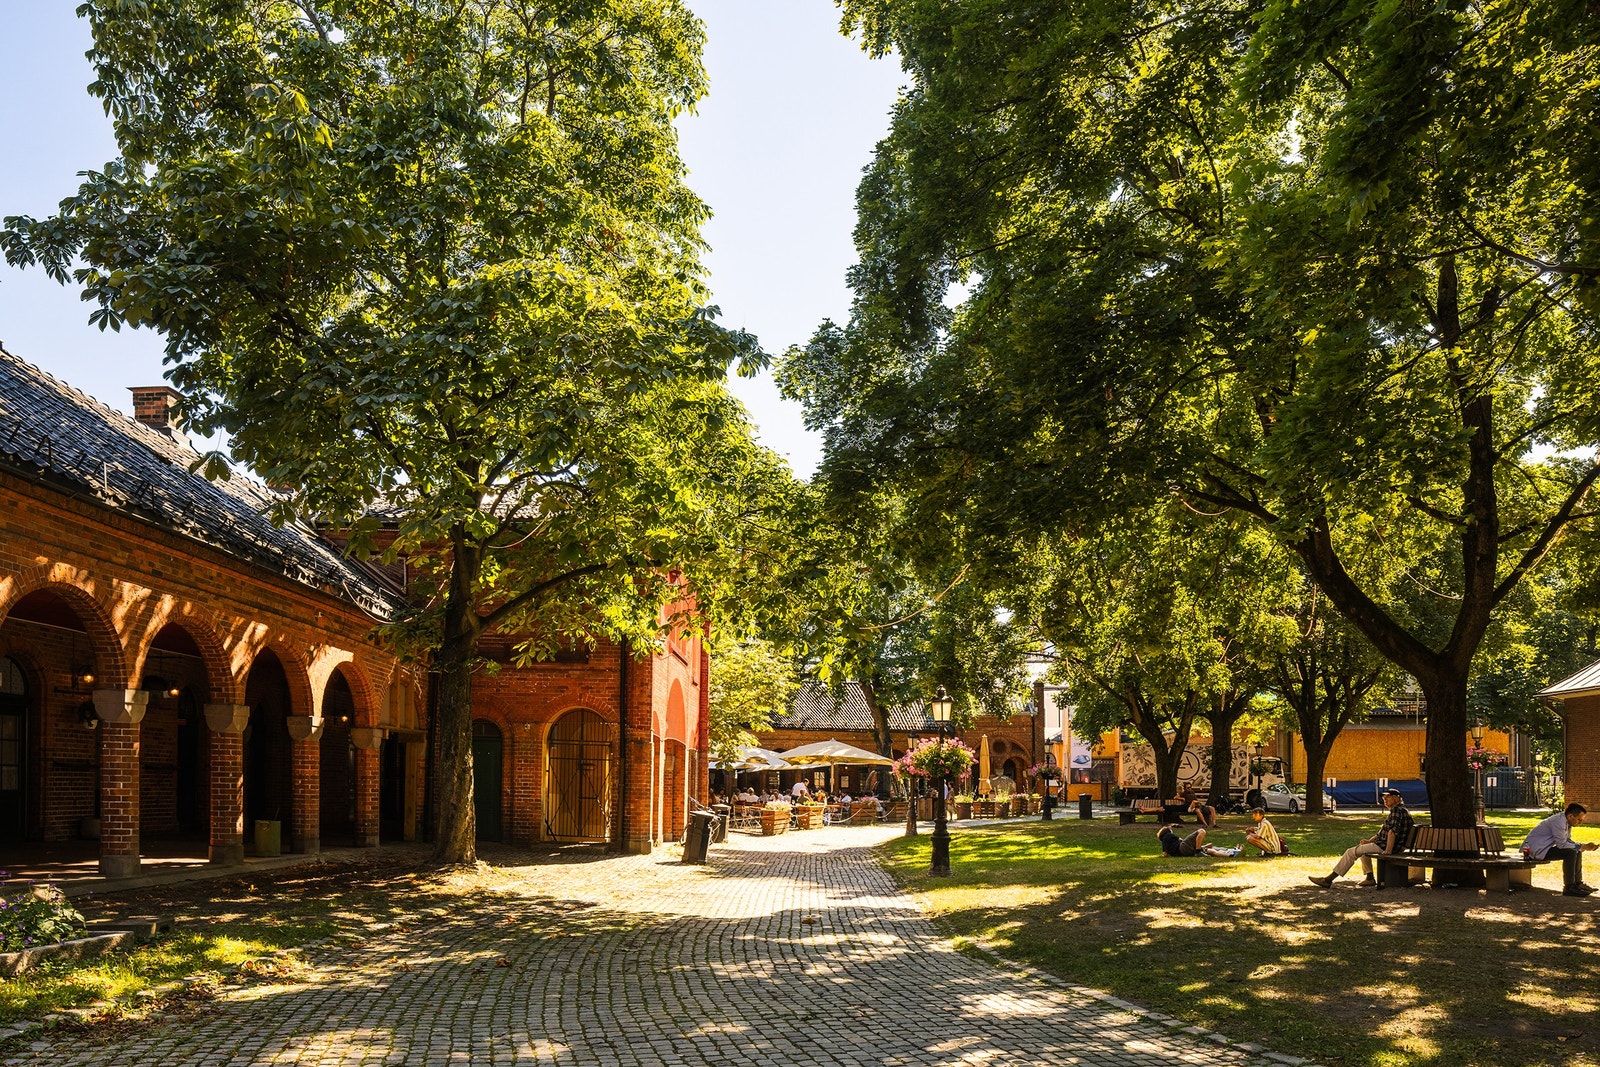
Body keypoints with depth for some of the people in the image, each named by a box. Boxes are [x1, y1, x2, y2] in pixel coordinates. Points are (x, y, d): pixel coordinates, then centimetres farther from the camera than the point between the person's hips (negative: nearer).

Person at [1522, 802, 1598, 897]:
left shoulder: (1566, 821, 8)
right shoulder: (1559, 822, -24)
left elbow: (1568, 841, 15)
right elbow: (1562, 844, -22)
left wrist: (1584, 846, 0)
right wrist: (1582, 847, -14)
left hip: (1545, 847, 11)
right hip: (1536, 849, -11)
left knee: (1577, 852, 13)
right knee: (1570, 852, -24)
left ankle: (1577, 883, 20)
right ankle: (1569, 888, -20)